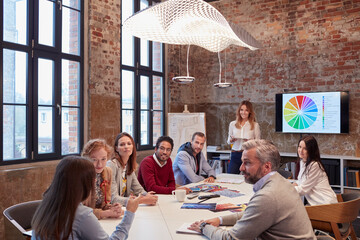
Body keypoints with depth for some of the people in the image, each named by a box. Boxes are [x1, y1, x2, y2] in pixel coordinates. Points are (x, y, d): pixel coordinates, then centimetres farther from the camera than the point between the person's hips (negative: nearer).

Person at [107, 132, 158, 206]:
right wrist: (142, 200, -27)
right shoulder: (111, 165, -16)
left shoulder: (129, 165, 7)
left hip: (123, 207, 6)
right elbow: (113, 199, -21)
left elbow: (138, 188, 9)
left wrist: (146, 195, -13)